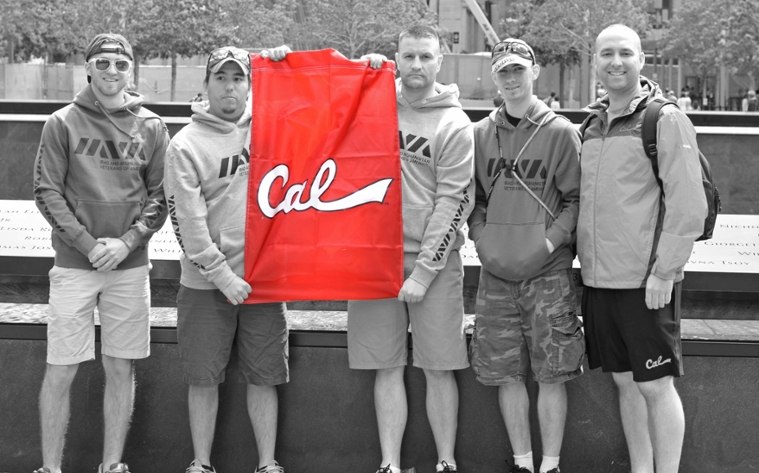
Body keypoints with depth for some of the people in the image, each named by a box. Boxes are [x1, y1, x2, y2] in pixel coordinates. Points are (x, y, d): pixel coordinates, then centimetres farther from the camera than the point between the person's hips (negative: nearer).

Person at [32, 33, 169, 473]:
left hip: (131, 267, 2)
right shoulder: (63, 123, 2)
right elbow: (47, 192, -2)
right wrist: (87, 243, -11)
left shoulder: (151, 127, 6)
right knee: (61, 371, -1)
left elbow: (160, 197, 5)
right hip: (73, 264, -1)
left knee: (121, 369, 5)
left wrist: (127, 242, -9)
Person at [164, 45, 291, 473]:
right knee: (204, 378, 6)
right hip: (206, 283, -2)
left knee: (264, 377, 8)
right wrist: (220, 274, -13)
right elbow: (188, 219, -8)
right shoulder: (186, 145, -3)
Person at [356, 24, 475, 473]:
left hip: (433, 259, -2)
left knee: (439, 367, 2)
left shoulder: (454, 125, -2)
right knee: (387, 367, 5)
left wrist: (424, 270, -11)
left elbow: (454, 202, -7)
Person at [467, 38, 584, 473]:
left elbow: (576, 198, -1)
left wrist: (552, 239, -12)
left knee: (552, 372, -1)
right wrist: (481, 235, 1)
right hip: (496, 272, 3)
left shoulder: (561, 132, -1)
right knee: (507, 372, 7)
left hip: (548, 272, -3)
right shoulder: (481, 134, 9)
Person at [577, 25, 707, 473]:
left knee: (655, 384, -1)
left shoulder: (666, 119, -7)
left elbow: (689, 204, -12)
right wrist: (586, 260, 11)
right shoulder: (593, 126, 13)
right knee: (625, 382, 14)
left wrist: (663, 272, -15)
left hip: (646, 283, -6)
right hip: (599, 280, 6)